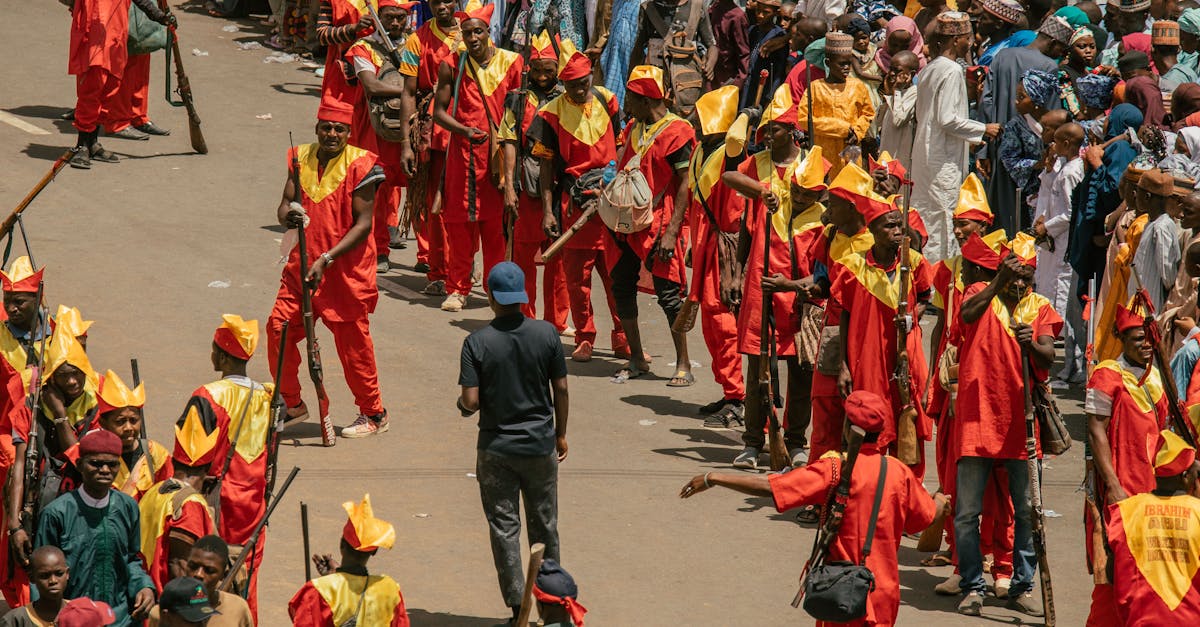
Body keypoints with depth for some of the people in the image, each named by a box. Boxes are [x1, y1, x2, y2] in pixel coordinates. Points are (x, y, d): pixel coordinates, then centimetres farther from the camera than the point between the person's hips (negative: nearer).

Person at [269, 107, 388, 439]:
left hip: (346, 268, -5)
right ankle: (291, 404, 20)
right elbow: (286, 203, 7)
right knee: (279, 327, 2)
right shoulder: (301, 159, 6)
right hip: (303, 262, 5)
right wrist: (288, 216, -19)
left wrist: (326, 259, -20)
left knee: (352, 342, 1)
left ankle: (374, 414, 17)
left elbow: (363, 224, -14)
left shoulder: (359, 165, -11)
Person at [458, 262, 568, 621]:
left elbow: (470, 402, -17)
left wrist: (462, 407, 8)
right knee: (544, 525, 15)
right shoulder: (547, 334, -8)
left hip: (496, 449, -2)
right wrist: (560, 434, 12)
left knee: (504, 528, 6)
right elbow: (561, 390, -2)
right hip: (540, 444, 2)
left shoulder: (477, 343, -14)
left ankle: (518, 606, 4)